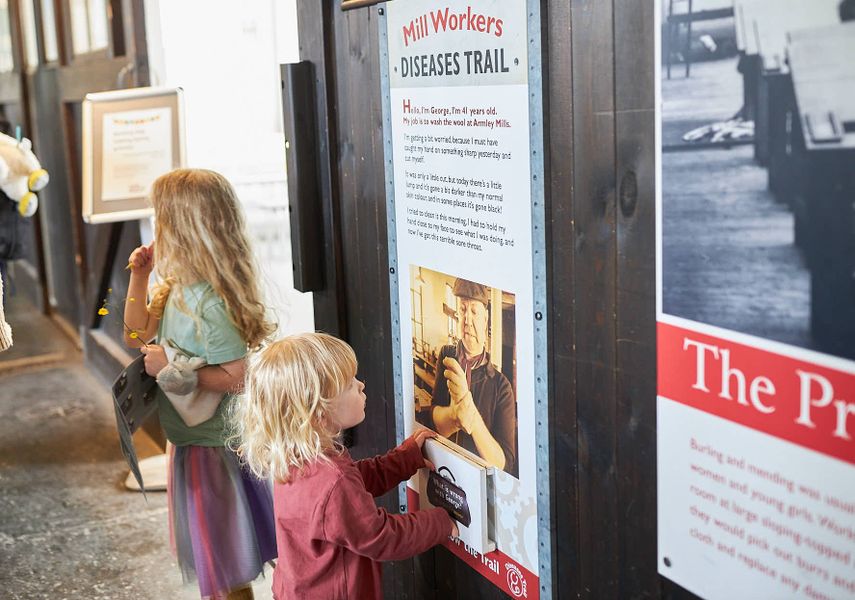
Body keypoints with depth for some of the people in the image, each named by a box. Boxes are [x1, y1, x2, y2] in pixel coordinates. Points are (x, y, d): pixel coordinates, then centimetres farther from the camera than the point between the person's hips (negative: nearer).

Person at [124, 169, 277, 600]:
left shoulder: (209, 303, -26)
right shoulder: (175, 289, 3)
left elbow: (237, 377, -27)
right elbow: (137, 335, 13)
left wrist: (170, 367, -25)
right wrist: (138, 277, 3)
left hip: (211, 446, -9)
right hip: (188, 438, 9)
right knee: (214, 553, 24)